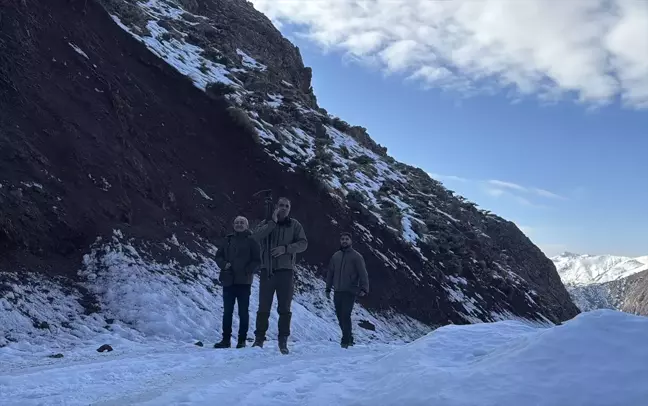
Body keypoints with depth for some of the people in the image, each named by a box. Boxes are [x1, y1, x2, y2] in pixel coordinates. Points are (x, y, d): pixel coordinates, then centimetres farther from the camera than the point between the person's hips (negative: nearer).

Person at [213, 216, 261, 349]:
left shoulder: (251, 241, 1)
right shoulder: (228, 240, 12)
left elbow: (257, 260, -3)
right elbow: (218, 256, 14)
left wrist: (247, 271, -15)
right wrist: (224, 264, -6)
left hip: (244, 282, -3)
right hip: (228, 281, 4)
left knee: (243, 312, 2)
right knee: (227, 311, 7)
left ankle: (242, 340, 9)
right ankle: (226, 339, 14)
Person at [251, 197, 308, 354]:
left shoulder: (295, 225, 6)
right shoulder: (266, 223, 8)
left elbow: (303, 244, -3)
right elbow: (255, 237, -11)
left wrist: (285, 248, -17)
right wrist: (273, 222, -15)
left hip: (285, 270, 0)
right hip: (267, 270, 1)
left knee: (284, 308, 4)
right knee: (263, 307, 4)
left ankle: (283, 341, 11)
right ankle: (259, 338, 11)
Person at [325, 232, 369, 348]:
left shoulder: (356, 256, -2)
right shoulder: (335, 256, 13)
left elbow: (363, 274, -8)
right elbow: (330, 273, 18)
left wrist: (363, 289, -19)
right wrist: (328, 289, 14)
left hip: (350, 292, -5)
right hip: (337, 292, 5)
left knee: (345, 316, -12)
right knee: (340, 316, 7)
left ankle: (346, 340, -3)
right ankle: (349, 338, 22)